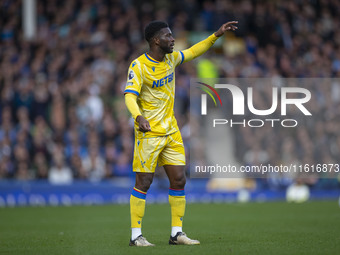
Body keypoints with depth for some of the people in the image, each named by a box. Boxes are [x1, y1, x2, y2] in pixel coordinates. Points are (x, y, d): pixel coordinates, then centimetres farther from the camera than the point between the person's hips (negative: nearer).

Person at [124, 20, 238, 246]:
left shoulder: (171, 58, 7)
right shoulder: (138, 66, -14)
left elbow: (193, 52, 25)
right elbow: (130, 96, -23)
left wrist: (216, 35, 18)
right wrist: (138, 117, -42)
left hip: (171, 132, 7)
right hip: (148, 133, -7)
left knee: (179, 180, 3)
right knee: (144, 182, -5)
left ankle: (177, 233, 11)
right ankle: (136, 235, 1)